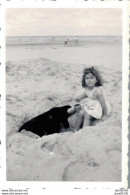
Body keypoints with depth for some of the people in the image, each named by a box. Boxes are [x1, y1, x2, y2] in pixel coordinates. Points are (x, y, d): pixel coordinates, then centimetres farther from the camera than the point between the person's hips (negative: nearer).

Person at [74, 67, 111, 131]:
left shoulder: (98, 91, -34)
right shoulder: (87, 88, -10)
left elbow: (103, 103, -26)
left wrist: (105, 115, -19)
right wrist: (79, 98, 1)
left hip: (98, 108, -8)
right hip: (89, 105, 8)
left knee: (87, 116, -14)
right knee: (80, 113, 3)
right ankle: (76, 129, 14)